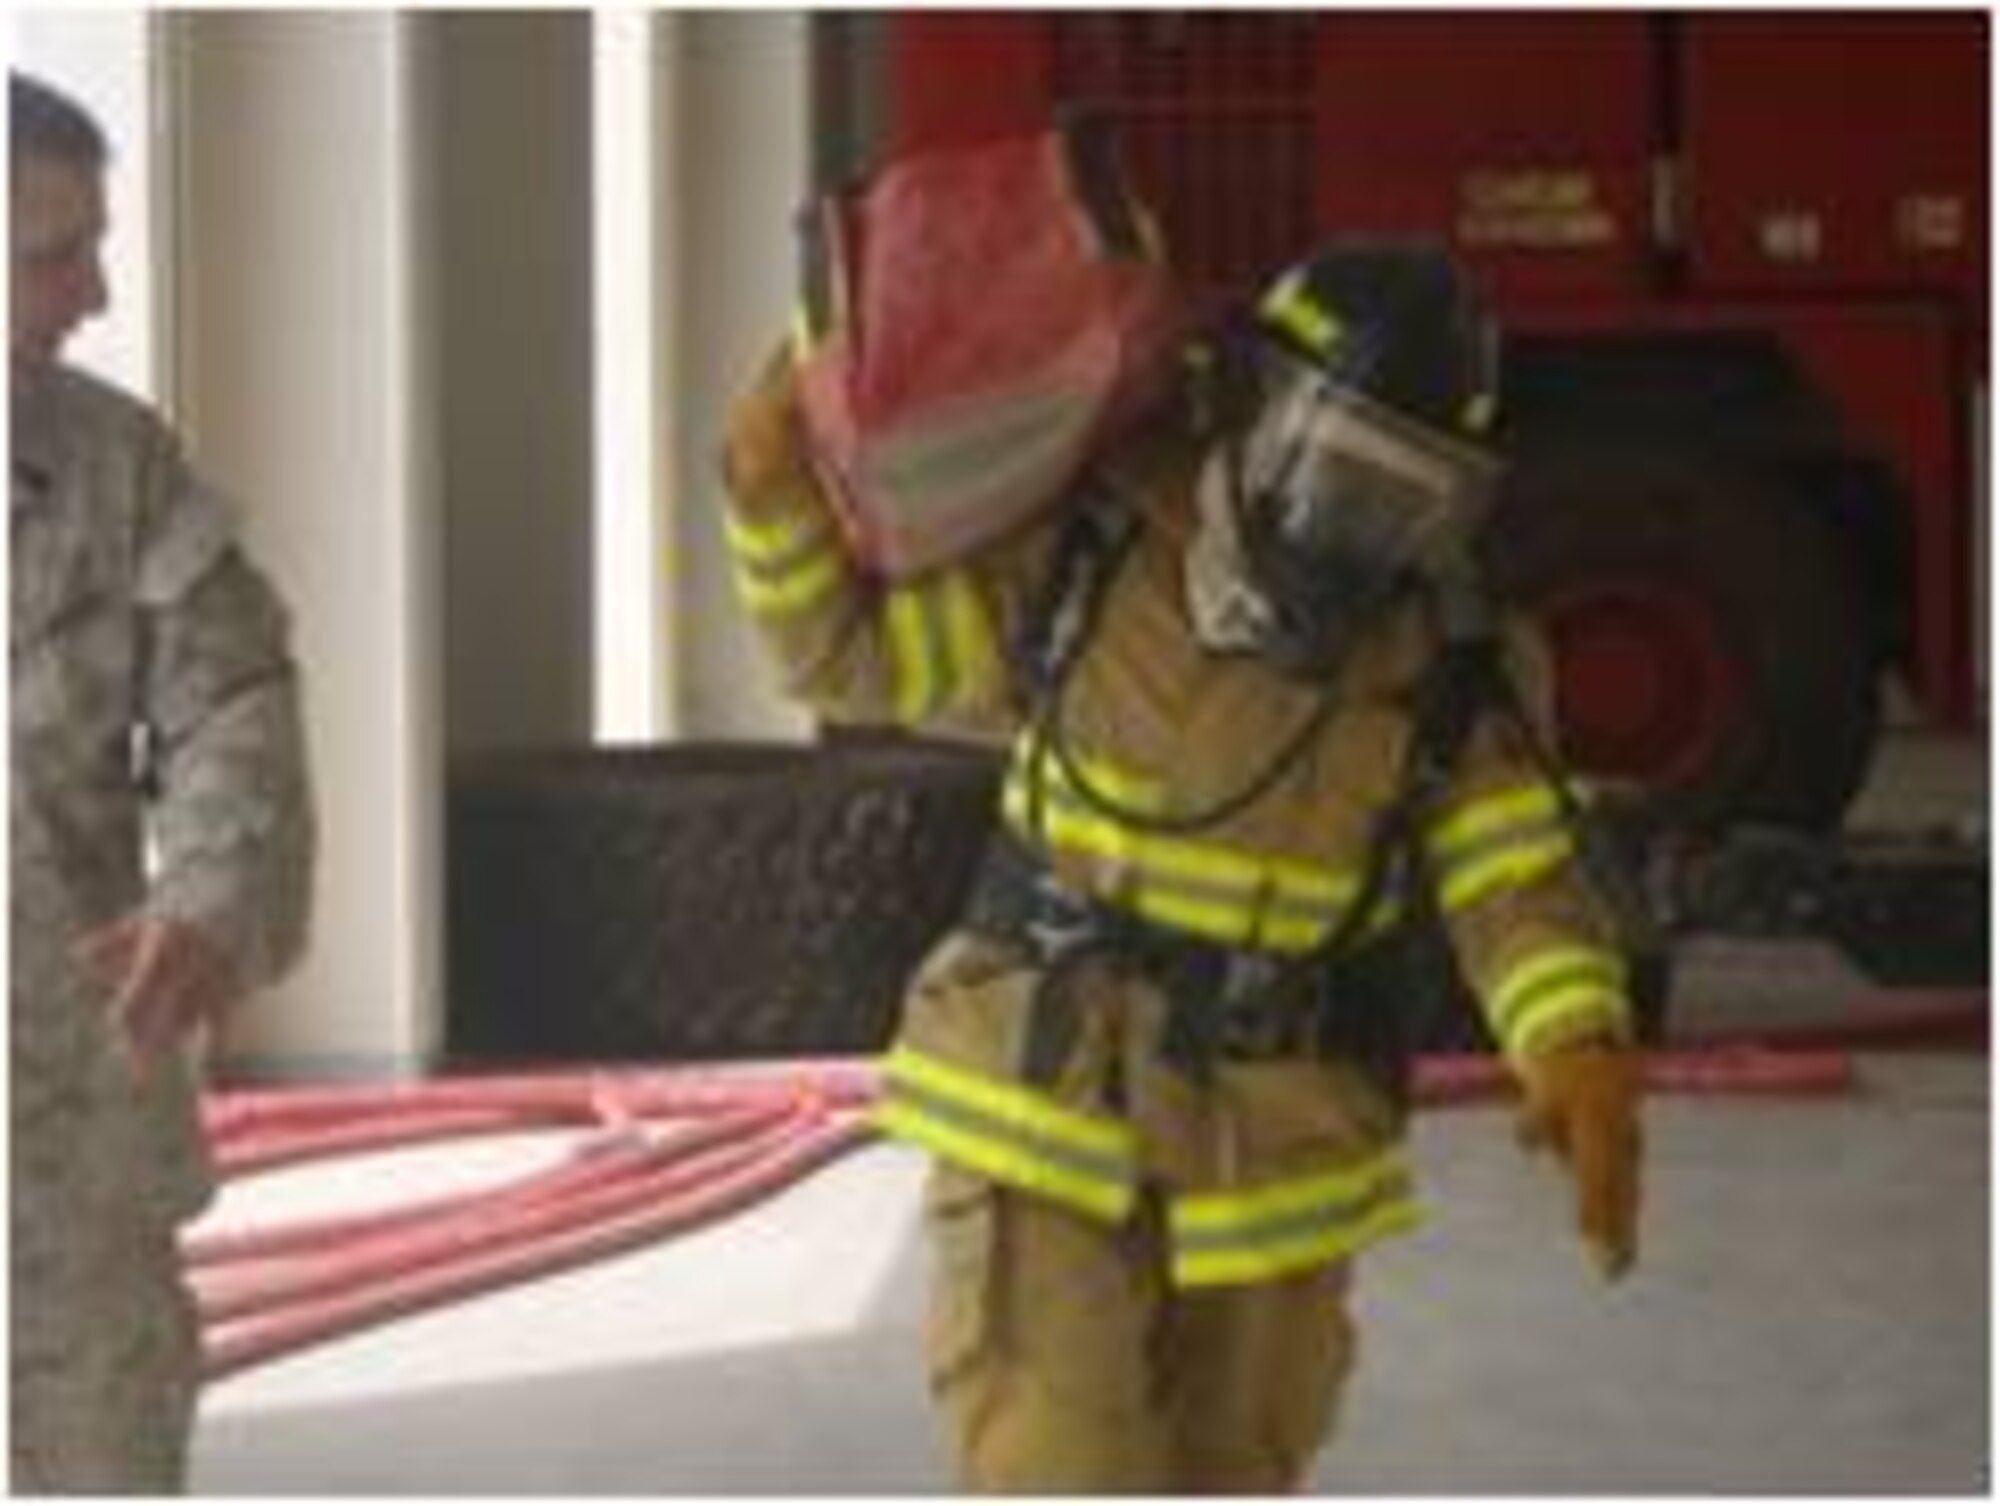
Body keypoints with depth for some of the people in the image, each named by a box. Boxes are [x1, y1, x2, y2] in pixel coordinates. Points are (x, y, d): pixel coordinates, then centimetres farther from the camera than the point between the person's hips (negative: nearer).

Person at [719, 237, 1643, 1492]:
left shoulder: (1455, 662, -8)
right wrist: (774, 481, -13)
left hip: (1270, 1173, 2)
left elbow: (1522, 891, -12)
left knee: (1222, 1483, 17)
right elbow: (855, 649, 4)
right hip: (1047, 1127, -2)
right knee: (1062, 1481, -12)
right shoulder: (1078, 564, -8)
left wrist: (1584, 1055, -33)